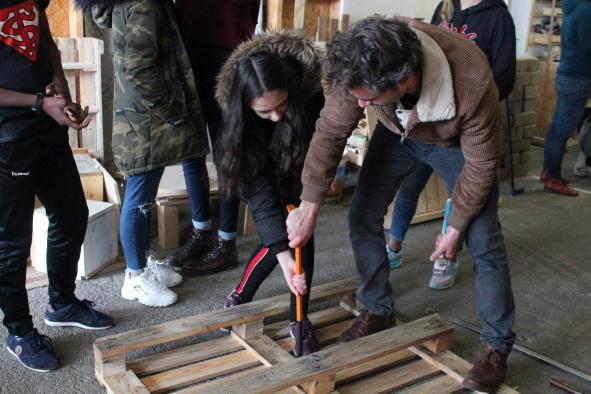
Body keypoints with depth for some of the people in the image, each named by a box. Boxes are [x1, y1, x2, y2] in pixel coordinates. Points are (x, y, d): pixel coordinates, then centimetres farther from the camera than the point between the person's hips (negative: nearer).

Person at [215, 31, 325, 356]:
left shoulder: (309, 89, -35)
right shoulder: (237, 120, -35)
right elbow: (259, 190, -34)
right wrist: (282, 252, -41)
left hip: (300, 167, 1)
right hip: (261, 167, -1)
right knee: (276, 237, -13)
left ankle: (298, 319, 6)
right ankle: (239, 298, 12)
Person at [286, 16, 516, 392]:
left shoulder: (473, 82, -43)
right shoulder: (362, 67, -34)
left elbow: (481, 164, -26)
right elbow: (330, 132, -21)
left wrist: (456, 227, -15)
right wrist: (309, 207, -20)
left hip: (457, 139, -3)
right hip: (398, 132, 4)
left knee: (483, 240, -8)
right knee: (362, 216, -2)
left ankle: (498, 347, 11)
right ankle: (378, 310, 20)